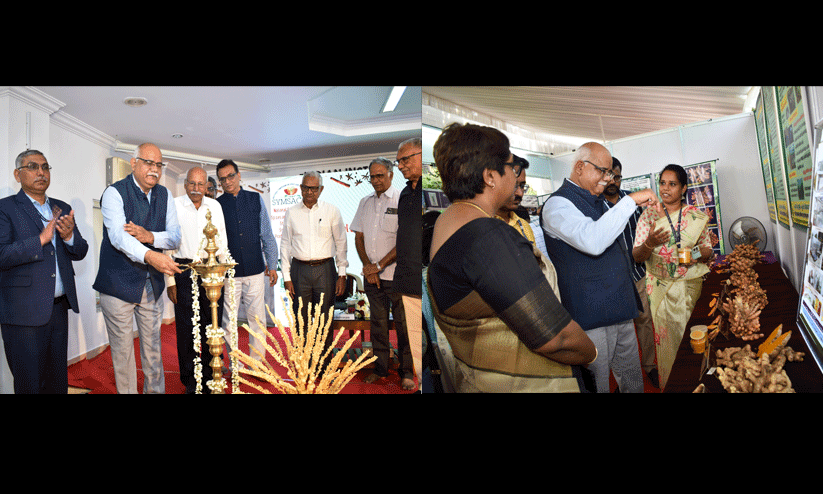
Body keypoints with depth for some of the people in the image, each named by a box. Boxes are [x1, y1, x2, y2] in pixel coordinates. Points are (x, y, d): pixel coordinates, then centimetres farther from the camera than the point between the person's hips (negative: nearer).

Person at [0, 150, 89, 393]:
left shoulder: (62, 208, 13)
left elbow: (80, 252, 10)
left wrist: (69, 235, -10)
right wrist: (41, 239, -19)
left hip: (59, 308, 5)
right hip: (24, 312, -5)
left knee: (58, 380, 14)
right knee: (28, 383, 5)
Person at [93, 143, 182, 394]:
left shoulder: (165, 195, 6)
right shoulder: (115, 192, -10)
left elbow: (175, 236, 2)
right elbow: (118, 235, -26)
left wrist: (150, 236, -20)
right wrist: (149, 255, -44)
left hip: (152, 284, 5)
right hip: (119, 284, -4)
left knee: (153, 347, 14)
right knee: (122, 350, 5)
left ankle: (155, 390, 27)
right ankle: (127, 391, 21)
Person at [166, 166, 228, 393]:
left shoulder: (215, 206, 7)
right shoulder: (173, 206, -2)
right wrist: (170, 280, -5)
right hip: (184, 271, -2)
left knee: (212, 325, 6)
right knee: (186, 328, 3)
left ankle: (211, 379, 21)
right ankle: (191, 383, 17)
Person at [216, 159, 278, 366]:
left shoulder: (256, 199, 7)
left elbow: (267, 234, 9)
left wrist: (272, 264, 6)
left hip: (255, 270, 1)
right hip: (228, 273, -1)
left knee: (258, 319, 5)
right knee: (229, 321, 5)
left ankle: (257, 364, 18)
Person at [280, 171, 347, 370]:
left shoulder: (332, 211, 3)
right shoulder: (291, 212, 6)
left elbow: (341, 243, 5)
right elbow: (285, 245, 9)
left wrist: (342, 274, 1)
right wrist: (286, 277, 4)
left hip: (325, 269, -1)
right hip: (299, 270, 1)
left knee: (325, 320, 2)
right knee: (301, 319, 6)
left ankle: (324, 364, 14)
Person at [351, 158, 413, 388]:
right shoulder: (365, 202, 12)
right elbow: (358, 237, 11)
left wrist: (379, 265, -13)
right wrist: (368, 267, -3)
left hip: (397, 274, -4)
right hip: (371, 275, 5)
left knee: (403, 324, 1)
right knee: (377, 323, 11)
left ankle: (406, 371, 14)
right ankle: (380, 368, 23)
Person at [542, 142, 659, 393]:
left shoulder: (598, 200, 15)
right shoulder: (558, 204, -15)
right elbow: (592, 241, -33)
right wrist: (631, 200, -27)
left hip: (620, 307, 9)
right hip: (592, 315, -9)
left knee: (632, 379, 18)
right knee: (597, 384, 2)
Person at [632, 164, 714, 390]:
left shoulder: (697, 216, 5)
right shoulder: (649, 215, 0)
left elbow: (708, 249, 11)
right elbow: (637, 256, -5)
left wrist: (697, 255, -12)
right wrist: (650, 243, -26)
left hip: (691, 284, 2)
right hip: (661, 286, -1)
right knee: (667, 336, 1)